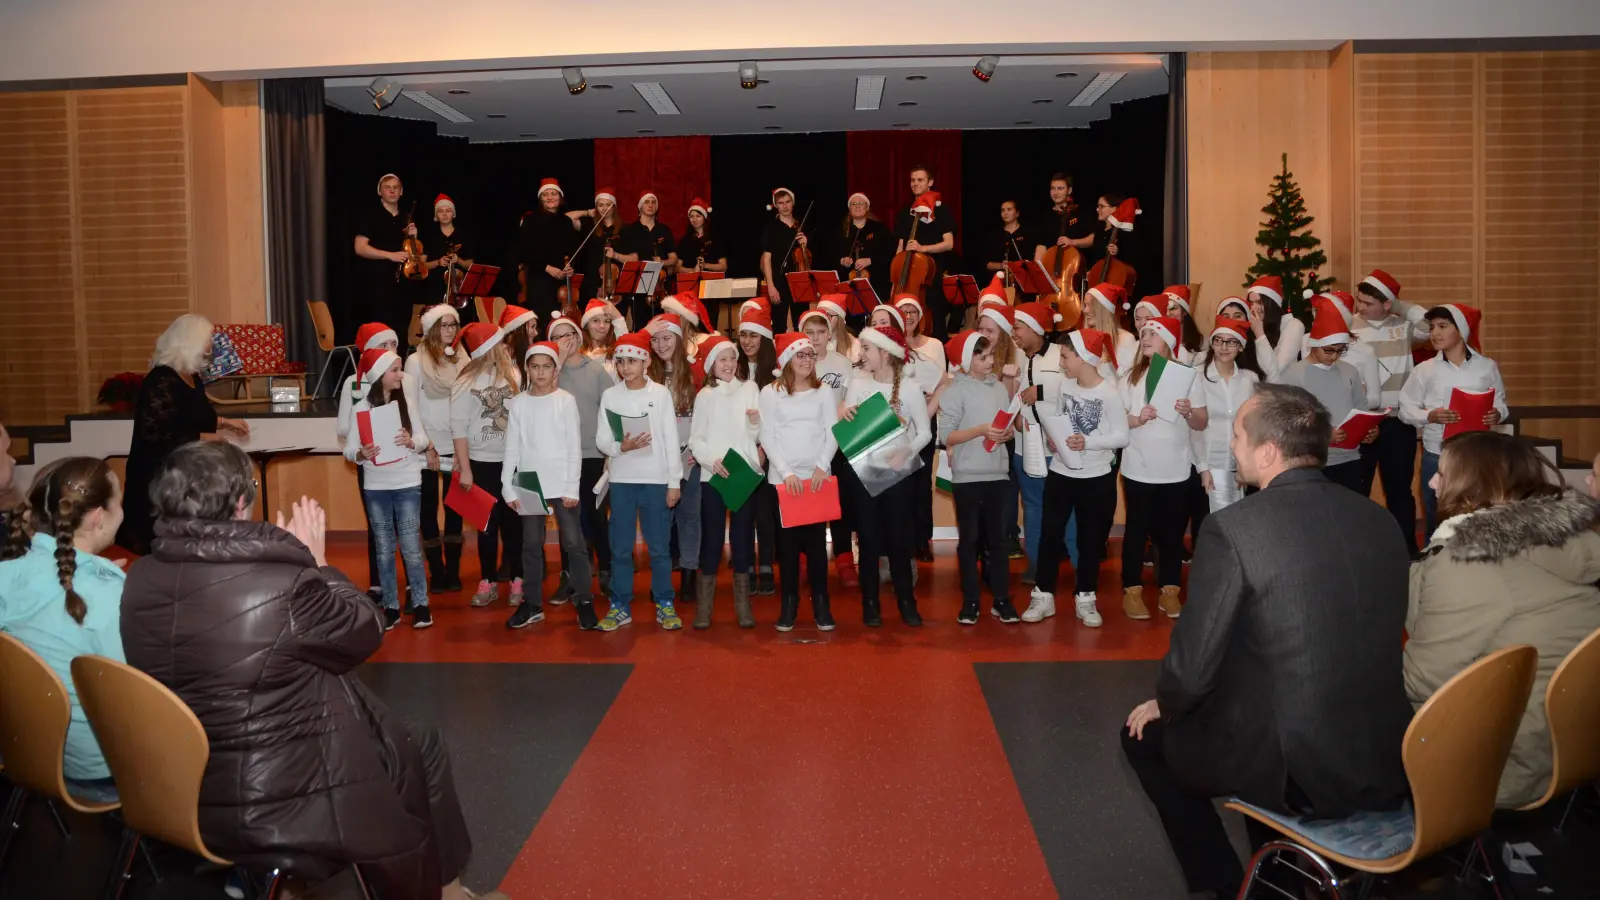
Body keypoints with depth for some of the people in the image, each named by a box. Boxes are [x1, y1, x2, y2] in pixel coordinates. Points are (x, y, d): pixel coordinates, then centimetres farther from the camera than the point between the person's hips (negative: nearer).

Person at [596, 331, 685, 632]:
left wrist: (675, 481, -2)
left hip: (657, 479, -1)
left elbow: (671, 439, 0)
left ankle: (665, 605, 15)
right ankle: (620, 606, 15)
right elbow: (601, 440, 3)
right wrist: (621, 447, -17)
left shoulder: (661, 393, -1)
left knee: (659, 546, 4)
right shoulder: (610, 395, 2)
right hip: (622, 480, 1)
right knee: (620, 547, 5)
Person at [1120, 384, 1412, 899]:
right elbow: (1368, 644, 13)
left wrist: (1164, 704, 7)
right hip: (1387, 762, 6)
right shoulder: (1378, 519, 1)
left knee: (1145, 734, 19)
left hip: (1292, 774, -6)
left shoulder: (1232, 527, -19)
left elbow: (1192, 668, -15)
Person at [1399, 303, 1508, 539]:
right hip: (1437, 454, 0)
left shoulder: (1487, 366, 4)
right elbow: (1406, 409, 2)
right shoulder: (1424, 369, 1)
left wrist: (1497, 414, -12)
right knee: (1436, 518, 7)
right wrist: (1430, 416, -16)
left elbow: (1501, 402, 10)